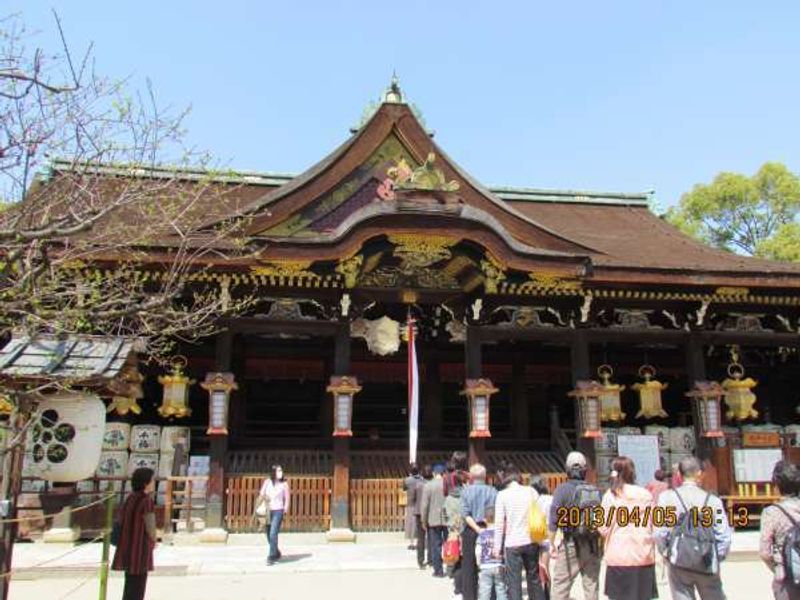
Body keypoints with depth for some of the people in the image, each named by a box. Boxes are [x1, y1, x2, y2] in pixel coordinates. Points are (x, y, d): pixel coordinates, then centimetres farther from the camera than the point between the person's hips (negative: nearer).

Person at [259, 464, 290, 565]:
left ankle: (271, 557, -10)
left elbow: (287, 499, 4)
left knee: (273, 534, -16)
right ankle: (277, 554, 32)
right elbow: (261, 494, 7)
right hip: (268, 511, 3)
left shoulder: (284, 484, -2)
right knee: (269, 535, 11)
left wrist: (284, 511, 0)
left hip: (278, 511, -3)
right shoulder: (267, 482, 0)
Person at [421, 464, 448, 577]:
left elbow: (425, 505, -6)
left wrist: (424, 521, 3)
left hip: (433, 520, -2)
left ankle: (438, 571, 8)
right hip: (448, 520, 2)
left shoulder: (428, 485, -6)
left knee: (435, 546, 6)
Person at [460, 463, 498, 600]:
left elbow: (466, 514, -12)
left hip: (470, 531, -1)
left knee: (469, 568, 8)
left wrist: (477, 529, -14)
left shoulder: (466, 491, -3)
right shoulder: (493, 491, -1)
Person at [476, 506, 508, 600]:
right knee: (501, 591, 10)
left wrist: (478, 563, 5)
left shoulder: (482, 534, -3)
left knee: (484, 592, 4)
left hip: (485, 567, -1)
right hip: (500, 567, 1)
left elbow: (477, 551, -8)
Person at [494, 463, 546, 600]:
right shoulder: (531, 491, 2)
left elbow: (499, 523, -7)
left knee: (514, 582, 3)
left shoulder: (502, 494, -6)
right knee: (534, 578, 19)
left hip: (512, 543, -3)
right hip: (531, 541, 3)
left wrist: (497, 547, -1)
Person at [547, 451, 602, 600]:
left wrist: (552, 544, -4)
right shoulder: (596, 491, 5)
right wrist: (601, 545, 18)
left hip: (571, 545, -4)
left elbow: (553, 520, -11)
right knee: (591, 587, 13)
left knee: (559, 587, 1)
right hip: (593, 546, 5)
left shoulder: (562, 489, -8)